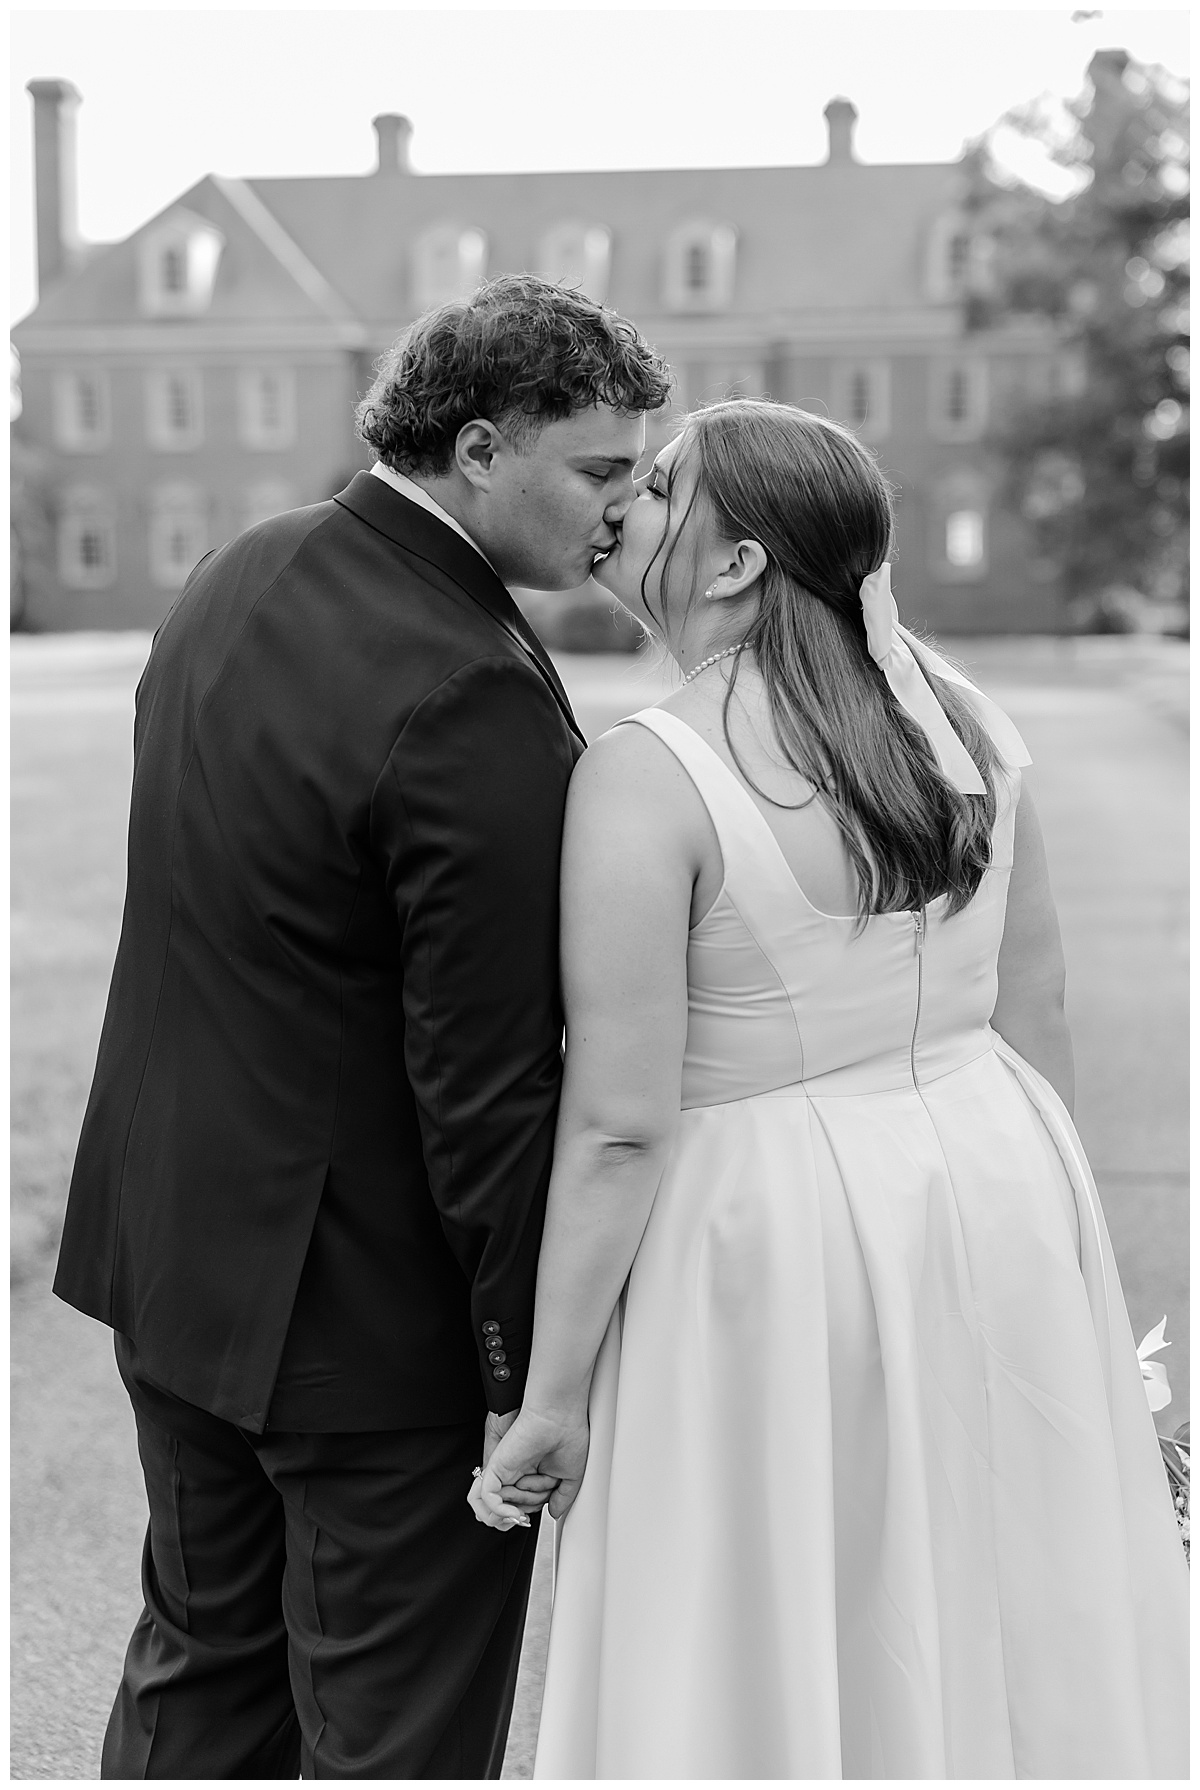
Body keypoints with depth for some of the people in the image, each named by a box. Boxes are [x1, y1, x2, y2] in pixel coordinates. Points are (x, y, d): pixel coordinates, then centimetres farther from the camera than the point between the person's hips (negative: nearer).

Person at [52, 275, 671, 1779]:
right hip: (372, 1313, -8)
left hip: (169, 1246, 9)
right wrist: (530, 1371, -14)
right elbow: (488, 1087, -23)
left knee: (200, 1655, 26)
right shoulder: (477, 702, -25)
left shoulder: (233, 578, 3)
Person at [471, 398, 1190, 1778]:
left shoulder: (643, 778, -18)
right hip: (995, 1189, 7)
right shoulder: (956, 717, 0)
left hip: (771, 1242, -6)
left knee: (767, 1671, 12)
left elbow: (618, 1124, -18)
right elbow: (1036, 1015, 7)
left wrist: (553, 1389, -9)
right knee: (993, 1633, 21)